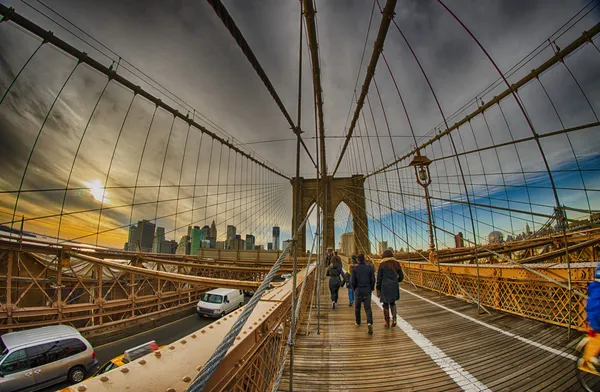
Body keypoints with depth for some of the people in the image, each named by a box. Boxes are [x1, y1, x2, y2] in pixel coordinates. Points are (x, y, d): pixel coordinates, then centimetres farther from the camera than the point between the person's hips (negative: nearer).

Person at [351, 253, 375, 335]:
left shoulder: (354, 269, -8)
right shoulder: (370, 268, -4)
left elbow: (353, 282, -7)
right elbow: (373, 280, -3)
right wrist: (371, 289, 12)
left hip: (358, 291, 0)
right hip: (367, 291, 1)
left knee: (357, 307, 19)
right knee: (368, 308, 3)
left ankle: (358, 322, 33)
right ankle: (369, 323, -16)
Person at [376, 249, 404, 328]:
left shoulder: (382, 265, -6)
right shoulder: (396, 264, 3)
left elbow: (379, 278, -6)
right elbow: (401, 277, 8)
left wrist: (378, 289, 1)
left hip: (385, 287, -3)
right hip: (394, 287, 3)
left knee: (386, 305, 11)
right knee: (392, 303, 23)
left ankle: (387, 323, 18)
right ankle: (394, 318, 5)